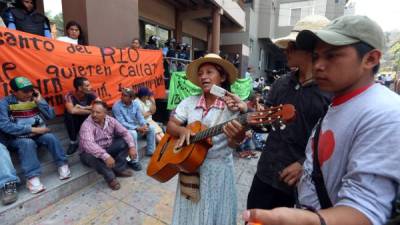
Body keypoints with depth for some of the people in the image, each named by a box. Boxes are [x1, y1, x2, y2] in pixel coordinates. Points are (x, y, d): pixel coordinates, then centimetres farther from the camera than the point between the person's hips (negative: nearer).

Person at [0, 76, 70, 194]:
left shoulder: (35, 98, 3)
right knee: (27, 143, -34)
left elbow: (51, 116, -2)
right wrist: (32, 129, -22)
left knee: (50, 137, -28)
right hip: (18, 137, -2)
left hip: (38, 134, 2)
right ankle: (32, 177, -35)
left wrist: (40, 101, -11)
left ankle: (62, 165, -16)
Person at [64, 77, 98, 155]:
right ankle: (73, 142, -13)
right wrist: (91, 110, -33)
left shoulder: (90, 94, -15)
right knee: (68, 114, -33)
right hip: (75, 122, -2)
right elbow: (72, 110, -42)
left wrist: (83, 107, -31)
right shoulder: (69, 96, -23)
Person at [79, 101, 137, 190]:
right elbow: (88, 144, -42)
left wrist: (132, 146, -23)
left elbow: (124, 132, -7)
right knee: (91, 155, -38)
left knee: (125, 142, -13)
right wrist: (105, 156, -52)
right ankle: (110, 178, -18)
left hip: (108, 148, 5)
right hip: (92, 152, -4)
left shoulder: (110, 120, -10)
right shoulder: (87, 125, -26)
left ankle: (119, 168, -12)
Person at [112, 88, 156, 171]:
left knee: (151, 128, -10)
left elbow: (140, 117, -1)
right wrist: (137, 128, -30)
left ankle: (150, 152, 6)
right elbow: (122, 123, -23)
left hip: (136, 127, 6)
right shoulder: (116, 106, -18)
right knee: (133, 133, -36)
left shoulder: (136, 104, -2)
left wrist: (144, 125, -24)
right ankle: (134, 161, -23)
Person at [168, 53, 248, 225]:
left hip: (217, 169, -3)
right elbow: (170, 126, 1)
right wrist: (182, 130, -20)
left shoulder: (232, 104, -12)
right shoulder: (189, 102, -1)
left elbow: (232, 145, -15)